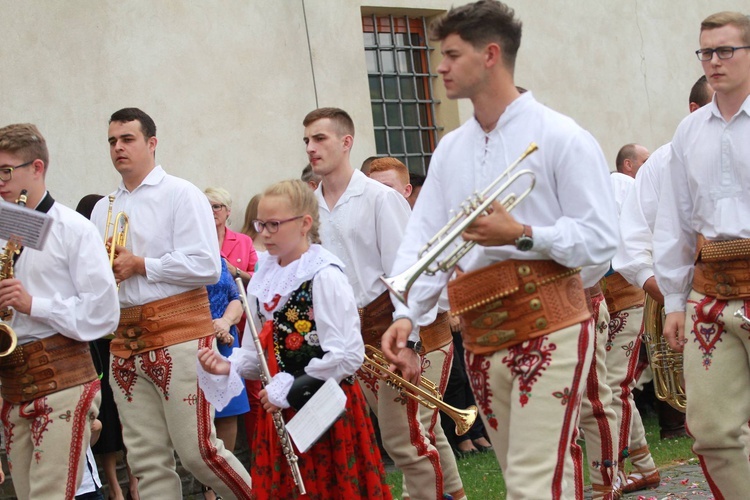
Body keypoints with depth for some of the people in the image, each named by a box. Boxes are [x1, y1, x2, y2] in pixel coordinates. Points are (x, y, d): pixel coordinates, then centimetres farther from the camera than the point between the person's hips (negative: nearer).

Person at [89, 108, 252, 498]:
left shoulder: (180, 195, -1)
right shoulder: (103, 209, 18)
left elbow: (207, 267, -11)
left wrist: (140, 265, -9)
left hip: (179, 334, -6)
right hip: (125, 343, 6)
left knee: (197, 449, -7)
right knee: (147, 461, 4)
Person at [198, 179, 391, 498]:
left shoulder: (325, 277, -13)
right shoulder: (264, 278, 10)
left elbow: (348, 356, -19)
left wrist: (289, 390, -16)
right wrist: (230, 367, -4)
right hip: (280, 411, 7)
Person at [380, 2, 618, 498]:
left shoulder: (559, 136, -4)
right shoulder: (450, 150, 15)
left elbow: (601, 237, -9)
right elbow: (423, 240, 7)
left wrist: (521, 235, -20)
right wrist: (406, 315, -7)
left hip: (548, 326, -6)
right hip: (483, 339, 7)